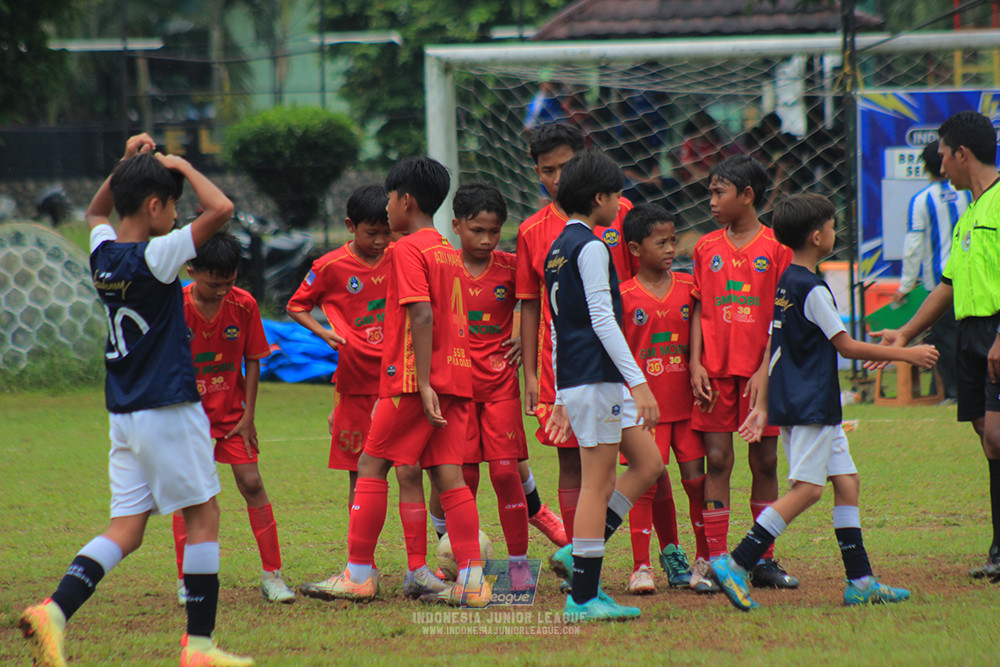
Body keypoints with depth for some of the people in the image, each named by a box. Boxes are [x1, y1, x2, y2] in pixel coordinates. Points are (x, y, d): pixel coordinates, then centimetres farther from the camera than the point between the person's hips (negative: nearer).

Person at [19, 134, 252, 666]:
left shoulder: (103, 253, 5)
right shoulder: (154, 258, -15)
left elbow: (95, 212, 30)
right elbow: (220, 209, -21)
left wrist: (127, 165, 20)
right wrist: (180, 166, -7)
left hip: (124, 416, 7)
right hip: (168, 408, -7)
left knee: (126, 528, 5)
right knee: (203, 516, 4)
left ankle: (55, 610, -15)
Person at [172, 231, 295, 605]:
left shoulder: (244, 305, -9)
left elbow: (252, 360, 0)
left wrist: (248, 415, -3)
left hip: (231, 411, 1)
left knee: (251, 483, -5)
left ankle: (272, 574, 0)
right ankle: (186, 580, 2)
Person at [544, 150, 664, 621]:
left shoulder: (557, 249, 17)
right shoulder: (590, 248, -11)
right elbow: (602, 320, -18)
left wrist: (561, 398, 25)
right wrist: (639, 382, -19)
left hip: (573, 379, 10)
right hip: (596, 376, -10)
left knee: (649, 464, 12)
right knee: (598, 483, -6)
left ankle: (579, 556, 7)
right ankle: (583, 597, -5)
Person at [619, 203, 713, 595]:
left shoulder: (689, 287, 6)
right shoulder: (624, 297, -2)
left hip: (686, 402, 2)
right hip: (644, 405, -2)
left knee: (696, 478, 1)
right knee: (647, 483, -4)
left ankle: (705, 561, 11)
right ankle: (641, 566, 2)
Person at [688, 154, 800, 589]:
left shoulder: (776, 247, 0)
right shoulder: (707, 247, 9)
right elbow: (699, 310, 10)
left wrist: (765, 370, -10)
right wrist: (696, 364, -2)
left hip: (760, 371, -2)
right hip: (716, 369, 2)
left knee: (765, 462, 3)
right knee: (717, 460, -2)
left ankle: (764, 561, 12)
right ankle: (715, 561, -1)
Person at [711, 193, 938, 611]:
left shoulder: (784, 284, 13)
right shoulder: (811, 289, -15)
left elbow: (772, 350, 16)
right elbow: (847, 346, -14)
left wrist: (763, 406, 18)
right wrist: (907, 355, -7)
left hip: (794, 403, 10)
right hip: (810, 405, -10)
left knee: (846, 480, 9)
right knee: (807, 489, -12)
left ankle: (860, 580, 8)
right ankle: (736, 564, -17)